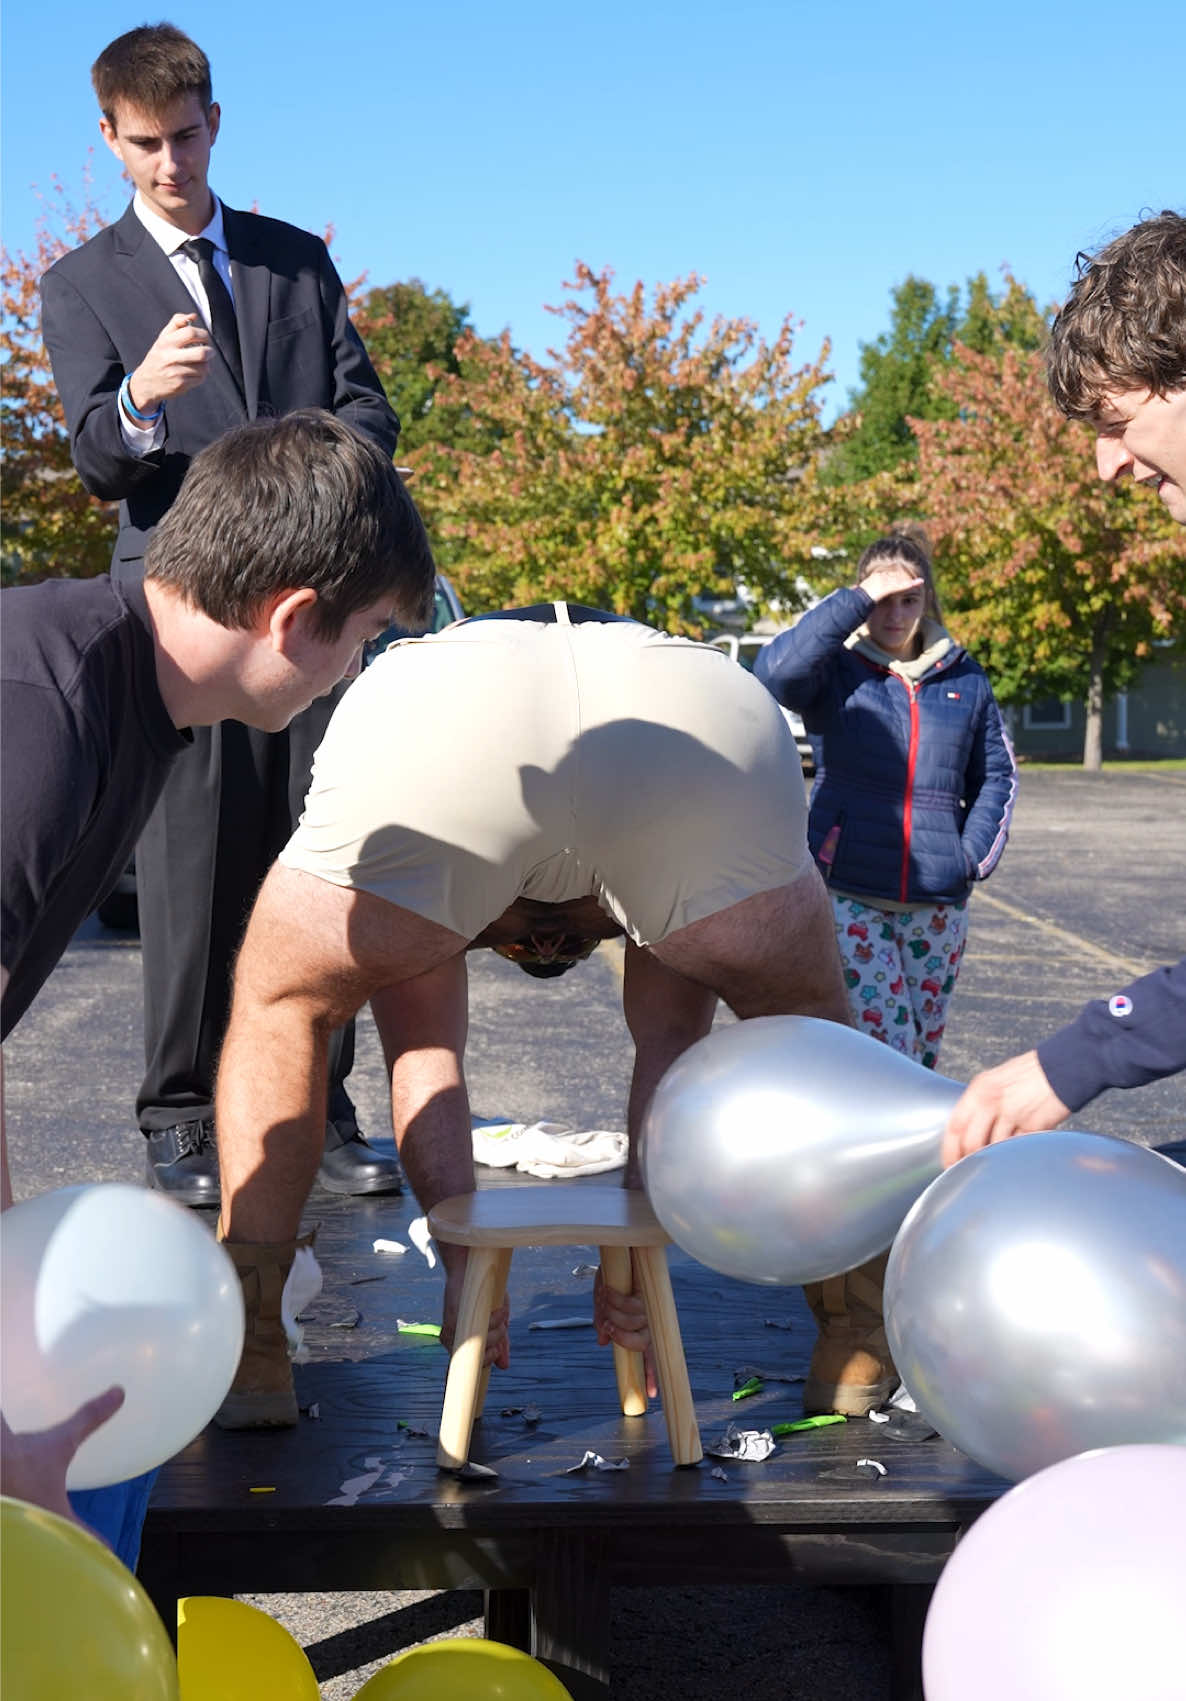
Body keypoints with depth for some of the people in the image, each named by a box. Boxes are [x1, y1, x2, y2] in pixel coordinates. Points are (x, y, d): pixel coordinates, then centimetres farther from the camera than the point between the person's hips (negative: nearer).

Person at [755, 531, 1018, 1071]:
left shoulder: (964, 678, 9)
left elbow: (997, 775, 16)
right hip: (848, 893, -3)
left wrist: (975, 856, 1)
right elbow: (776, 669, -22)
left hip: (938, 904, 4)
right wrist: (858, 601, -19)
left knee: (923, 1052, 10)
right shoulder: (836, 669, 0)